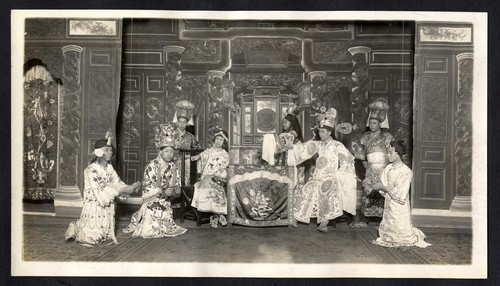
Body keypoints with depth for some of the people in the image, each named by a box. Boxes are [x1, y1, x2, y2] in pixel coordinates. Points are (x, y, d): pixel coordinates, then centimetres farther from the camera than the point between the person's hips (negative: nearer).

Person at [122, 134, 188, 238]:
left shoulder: (172, 166, 2)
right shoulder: (152, 166, -14)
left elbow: (176, 183, 7)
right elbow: (147, 186, -18)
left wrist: (176, 188, -16)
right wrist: (162, 192, -30)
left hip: (165, 202, 5)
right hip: (152, 202, -5)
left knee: (166, 229, 10)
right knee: (147, 231, -5)